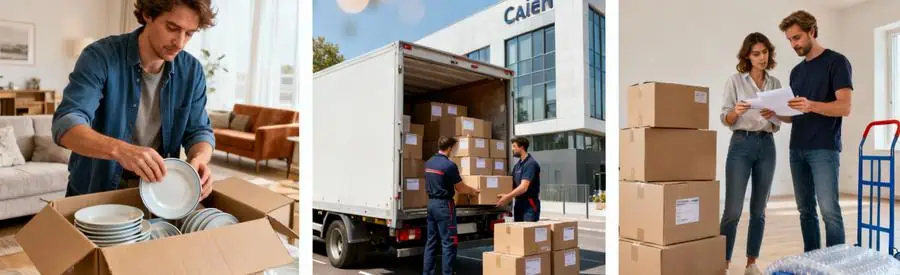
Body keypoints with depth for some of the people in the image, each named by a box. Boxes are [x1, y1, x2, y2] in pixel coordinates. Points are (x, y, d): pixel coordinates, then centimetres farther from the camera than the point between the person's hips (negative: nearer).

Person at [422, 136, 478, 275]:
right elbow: (460, 188, -6)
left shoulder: (429, 163, 8)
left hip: (431, 203, 8)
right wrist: (473, 191, 13)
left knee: (431, 241, 12)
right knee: (448, 243, -1)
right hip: (444, 205, -8)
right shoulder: (449, 165, -16)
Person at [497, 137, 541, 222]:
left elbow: (523, 187, -23)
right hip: (519, 203, 9)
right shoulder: (518, 164, 13)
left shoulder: (530, 164, -15)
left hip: (530, 205, -9)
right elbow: (513, 184, 18)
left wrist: (508, 197, -29)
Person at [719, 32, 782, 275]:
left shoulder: (775, 83, 11)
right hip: (741, 145, -4)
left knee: (759, 210, 8)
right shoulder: (735, 80, 0)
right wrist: (736, 112, -24)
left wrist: (772, 118, -11)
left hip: (767, 146, 4)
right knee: (733, 210, -8)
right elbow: (725, 120, -3)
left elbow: (777, 124, 11)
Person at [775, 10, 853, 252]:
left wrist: (812, 106, -30)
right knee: (806, 211, 9)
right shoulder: (796, 71, 16)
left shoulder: (836, 62, -4)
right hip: (797, 150, 7)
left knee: (829, 210, -8)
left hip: (824, 149, -6)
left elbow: (844, 107, -13)